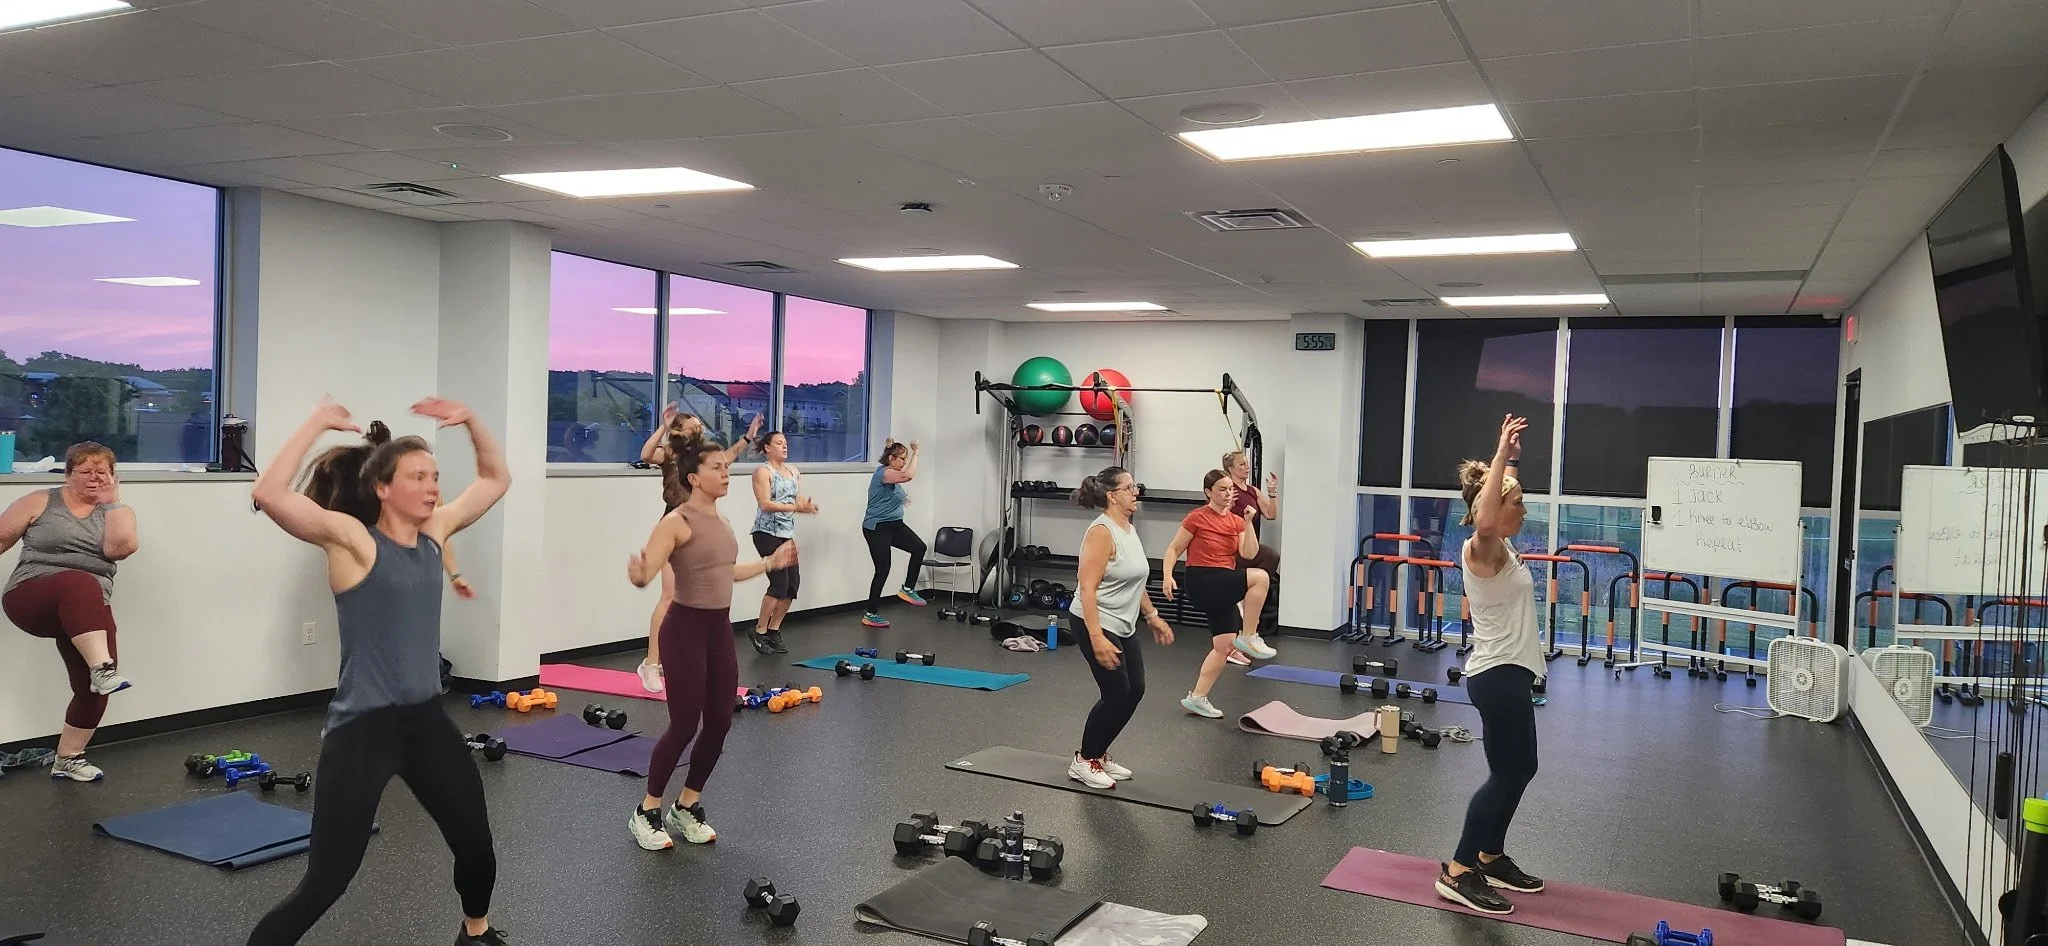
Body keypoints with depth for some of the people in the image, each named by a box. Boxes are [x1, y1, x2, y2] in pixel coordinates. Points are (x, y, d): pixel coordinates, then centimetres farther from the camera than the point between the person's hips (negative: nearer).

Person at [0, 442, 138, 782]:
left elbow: (120, 547, -8)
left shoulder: (116, 511, 12)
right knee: (79, 583, -39)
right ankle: (102, 667, -53)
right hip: (29, 598, -3)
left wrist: (111, 501, -2)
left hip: (88, 612, 3)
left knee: (93, 687, -11)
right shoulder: (40, 502, 9)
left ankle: (68, 759, 8)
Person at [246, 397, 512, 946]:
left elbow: (496, 478, 16)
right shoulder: (351, 539, -12)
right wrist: (318, 423, -22)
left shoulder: (434, 532, 5)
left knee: (477, 848, 20)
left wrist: (469, 422, 4)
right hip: (363, 727, -6)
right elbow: (269, 495, -28)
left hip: (426, 719, 7)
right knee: (325, 884, -6)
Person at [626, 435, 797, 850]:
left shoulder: (720, 520, 9)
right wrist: (638, 578, -44)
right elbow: (645, 572, -21)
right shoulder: (677, 522, -15)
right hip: (686, 628, -8)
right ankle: (647, 812, 17)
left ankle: (687, 808, 25)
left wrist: (770, 562, 30)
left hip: (720, 628, 8)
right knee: (684, 725, -2)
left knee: (719, 722, 9)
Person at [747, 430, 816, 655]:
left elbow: (800, 500, 8)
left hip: (787, 533, 7)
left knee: (793, 584, 3)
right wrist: (795, 507, -27)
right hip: (767, 533, -7)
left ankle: (774, 631, 17)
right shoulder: (763, 471, -6)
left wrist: (807, 505, -16)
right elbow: (765, 504, -17)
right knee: (780, 584, -13)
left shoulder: (793, 471, 14)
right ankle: (760, 633, 1)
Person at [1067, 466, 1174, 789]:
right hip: (1098, 626, -9)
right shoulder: (1101, 532, -19)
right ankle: (1083, 762, 11)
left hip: (1124, 626, 9)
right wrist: (1097, 638, -29)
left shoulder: (1129, 529, 9)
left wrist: (1153, 616, 21)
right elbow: (1088, 588, -24)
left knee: (1134, 691, 11)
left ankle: (1098, 754, 25)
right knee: (1117, 695, -5)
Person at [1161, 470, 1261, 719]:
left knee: (1224, 646, 9)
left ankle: (1196, 698, 18)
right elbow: (1174, 549, -2)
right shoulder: (1197, 518, -7)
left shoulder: (1236, 521, 10)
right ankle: (1247, 637, -19)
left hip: (1223, 587, 8)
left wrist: (1248, 522, -9)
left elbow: (1248, 553, -2)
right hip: (1202, 582, -8)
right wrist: (1168, 575, -17)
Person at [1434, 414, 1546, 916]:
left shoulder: (1497, 548, 9)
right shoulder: (1482, 549, -18)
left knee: (1519, 769, 17)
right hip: (1498, 675, -10)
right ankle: (1458, 871, 2)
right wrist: (1502, 453, -42)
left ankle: (1490, 857, 27)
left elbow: (1500, 498, 29)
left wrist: (1509, 456, 21)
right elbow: (1486, 519, -43)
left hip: (1505, 672, 10)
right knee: (1506, 773, -4)